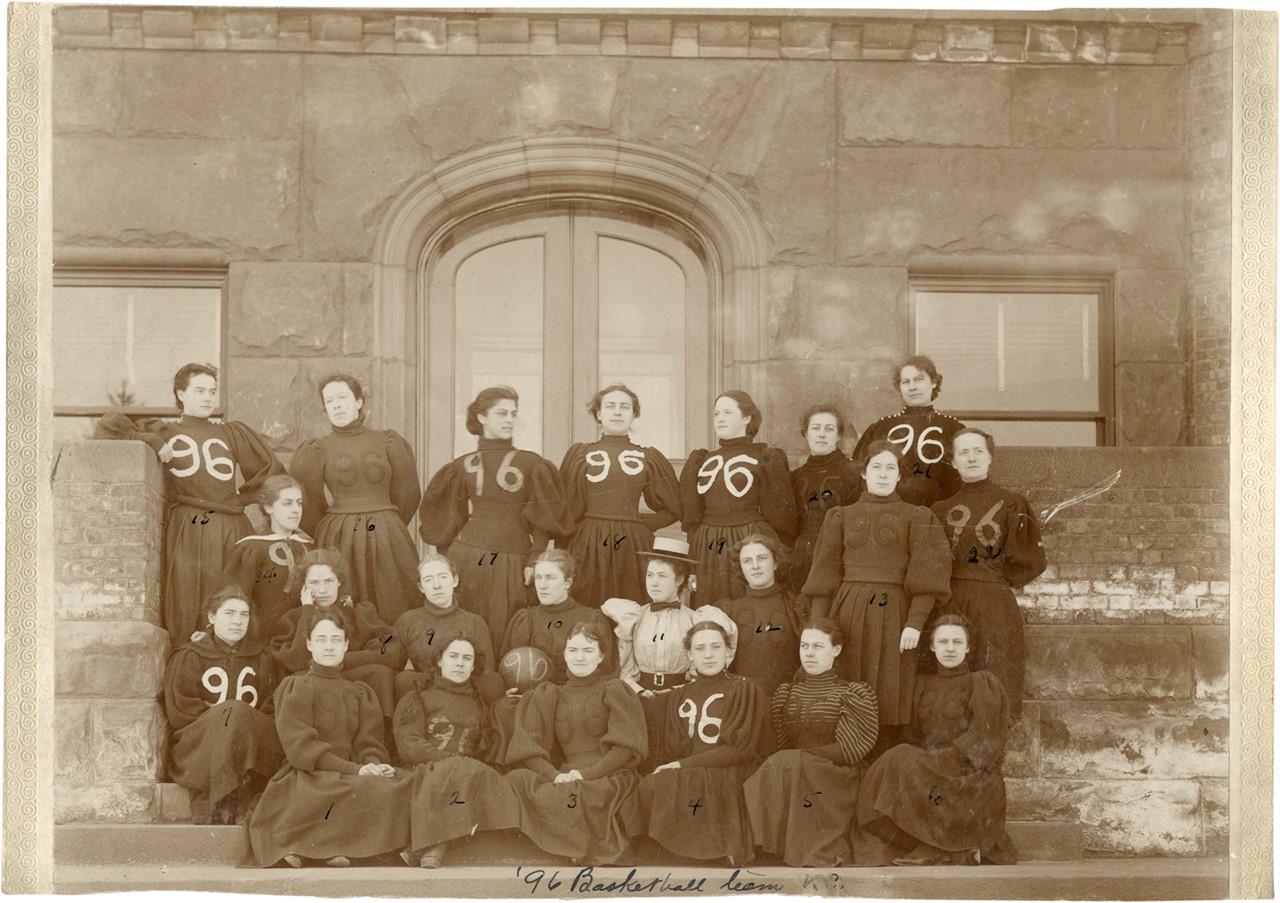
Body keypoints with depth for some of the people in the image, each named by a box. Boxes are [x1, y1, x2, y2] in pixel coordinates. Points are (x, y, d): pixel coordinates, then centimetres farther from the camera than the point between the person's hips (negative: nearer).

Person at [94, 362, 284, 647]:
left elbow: (272, 470, 20)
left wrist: (242, 496, 11)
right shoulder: (163, 432, 13)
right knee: (185, 613, -7)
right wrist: (150, 440, -4)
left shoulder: (233, 433, 19)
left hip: (230, 533, 2)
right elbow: (106, 428, 7)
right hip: (184, 534, -2)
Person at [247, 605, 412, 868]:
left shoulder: (360, 693, 21)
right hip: (308, 777, -6)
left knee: (403, 785, -23)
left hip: (350, 775, 6)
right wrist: (354, 769, -19)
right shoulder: (295, 688, 4)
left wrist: (374, 764, -16)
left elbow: (369, 744, 10)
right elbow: (299, 748, -9)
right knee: (369, 791, -33)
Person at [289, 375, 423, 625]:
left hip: (386, 539, 1)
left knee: (392, 613, 0)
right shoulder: (316, 451, 4)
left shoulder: (389, 441, 5)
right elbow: (308, 505, 9)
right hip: (338, 540, 0)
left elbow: (408, 492, 10)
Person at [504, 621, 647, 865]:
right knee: (517, 780, -26)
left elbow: (627, 747, -2)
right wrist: (555, 775, -15)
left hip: (610, 779, -4)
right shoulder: (548, 696, 19)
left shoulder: (615, 690, 10)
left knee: (569, 798, -36)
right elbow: (528, 747, 5)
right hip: (564, 779, 4)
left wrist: (587, 773, -15)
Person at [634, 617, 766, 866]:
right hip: (684, 778, 5)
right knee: (651, 785, -28)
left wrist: (684, 765, -10)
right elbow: (672, 751, 12)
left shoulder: (745, 689, 5)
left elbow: (740, 749, -5)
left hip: (729, 778, -4)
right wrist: (668, 768, -13)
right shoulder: (679, 698, 19)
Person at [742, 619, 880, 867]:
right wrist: (793, 759, -11)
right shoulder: (785, 694, 18)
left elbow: (850, 750, -7)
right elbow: (776, 746, 9)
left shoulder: (854, 694, 5)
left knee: (786, 766, -29)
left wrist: (801, 756, -10)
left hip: (835, 782, -3)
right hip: (789, 776, 3)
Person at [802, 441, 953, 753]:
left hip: (893, 614, -2)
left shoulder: (917, 518, 8)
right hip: (847, 615, 2)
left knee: (889, 697, -3)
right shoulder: (841, 517, 14)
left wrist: (916, 622, -15)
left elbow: (926, 574, -2)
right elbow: (825, 575, 9)